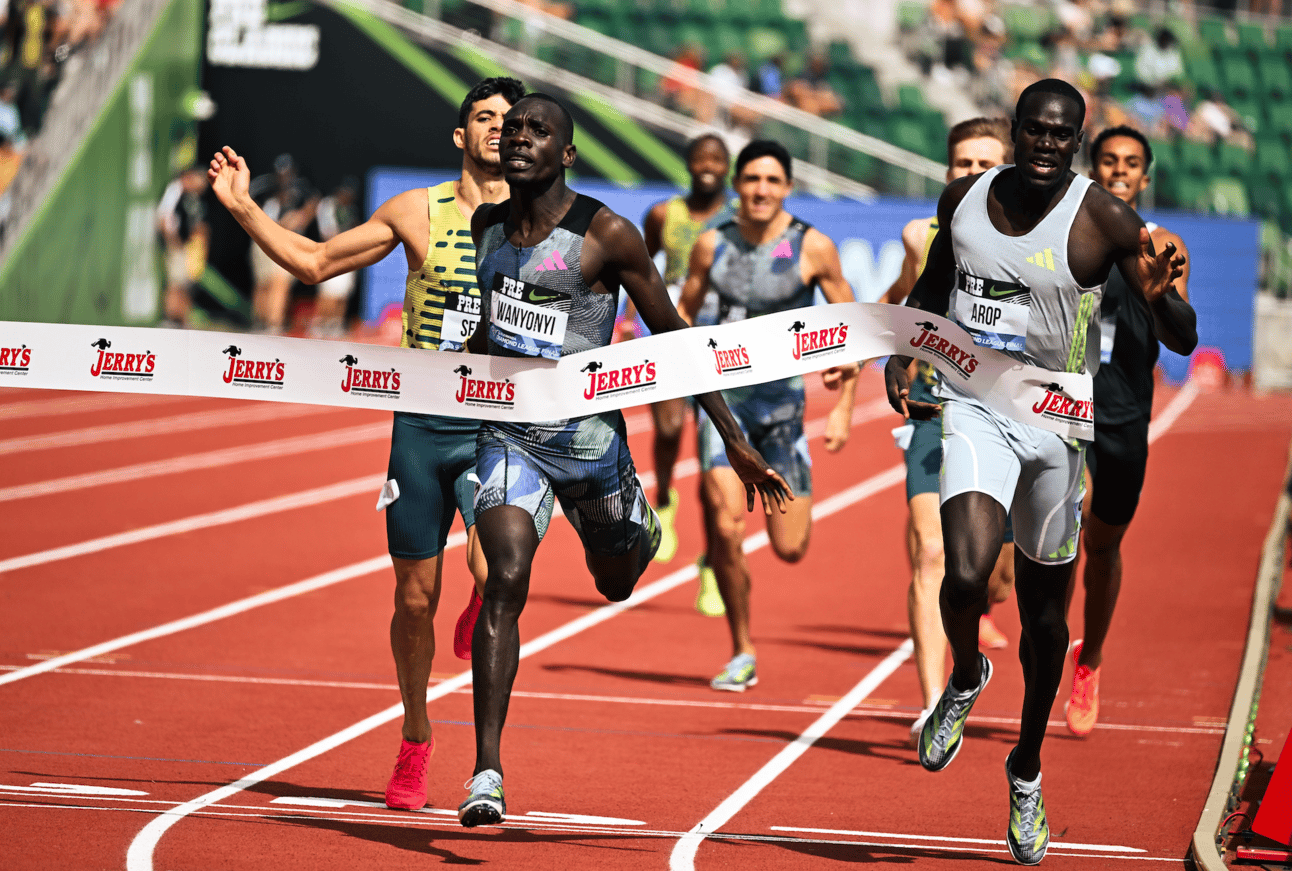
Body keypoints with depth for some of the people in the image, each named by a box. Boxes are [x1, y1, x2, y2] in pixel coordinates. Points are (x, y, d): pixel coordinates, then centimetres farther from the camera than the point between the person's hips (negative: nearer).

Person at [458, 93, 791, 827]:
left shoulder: (607, 236, -13)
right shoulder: (486, 226, 2)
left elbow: (674, 338, -6)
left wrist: (736, 442, -6)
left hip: (587, 436, -2)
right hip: (508, 432, 2)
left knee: (616, 582, 19)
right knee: (506, 581, -18)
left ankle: (642, 528, 60)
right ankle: (487, 773, -19)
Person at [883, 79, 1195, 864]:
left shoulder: (1102, 219, -12)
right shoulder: (964, 199, -1)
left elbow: (1183, 340, -14)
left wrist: (1159, 296, -36)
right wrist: (899, 355, 8)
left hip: (1055, 421, -1)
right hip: (974, 410, 1)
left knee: (1044, 610, 11)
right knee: (967, 573, -23)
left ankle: (1028, 770, 32)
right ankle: (965, 679, 12)